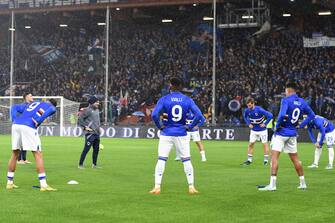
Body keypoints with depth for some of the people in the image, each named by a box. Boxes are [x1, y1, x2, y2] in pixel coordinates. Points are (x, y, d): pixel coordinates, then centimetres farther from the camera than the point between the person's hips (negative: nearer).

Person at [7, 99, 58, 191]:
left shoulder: (32, 104, 34)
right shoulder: (52, 107, 18)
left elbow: (14, 107, 25)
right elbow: (50, 110, -8)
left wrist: (14, 120, 13)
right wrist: (38, 121, -10)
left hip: (16, 125, 6)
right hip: (29, 127, -6)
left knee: (15, 154, 17)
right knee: (38, 155, -1)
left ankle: (9, 183, 22)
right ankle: (43, 185, -6)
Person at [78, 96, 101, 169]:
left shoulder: (97, 110, 15)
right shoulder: (87, 110, -11)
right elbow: (80, 119, -14)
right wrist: (85, 127, -16)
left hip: (97, 133, 9)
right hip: (90, 133, -9)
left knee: (96, 149, 12)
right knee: (86, 149, -9)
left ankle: (94, 164, 22)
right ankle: (80, 165, -3)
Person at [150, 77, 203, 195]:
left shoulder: (164, 99, -5)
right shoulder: (187, 100, 0)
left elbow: (154, 114, -16)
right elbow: (198, 115, -9)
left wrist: (160, 126, -3)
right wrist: (190, 126, 0)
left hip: (166, 133, -1)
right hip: (182, 134, 1)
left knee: (161, 160, 3)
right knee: (186, 160, 10)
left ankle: (157, 187, -1)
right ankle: (191, 187, 9)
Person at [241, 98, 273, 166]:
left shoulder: (259, 110, -25)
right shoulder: (247, 110, -10)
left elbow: (270, 115, -24)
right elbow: (245, 117, 15)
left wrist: (265, 124, -20)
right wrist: (248, 123, 1)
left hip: (262, 130, -4)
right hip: (254, 130, 5)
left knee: (265, 144, 2)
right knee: (251, 144, 2)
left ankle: (266, 160, 11)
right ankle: (249, 160, 9)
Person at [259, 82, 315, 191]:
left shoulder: (286, 100, -13)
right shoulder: (302, 102, 8)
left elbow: (282, 115, -27)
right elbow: (311, 115, 14)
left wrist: (277, 126, -13)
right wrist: (301, 125, 13)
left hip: (281, 133, -7)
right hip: (293, 134, 7)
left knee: (274, 157, -7)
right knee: (295, 159, 17)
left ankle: (272, 184, -14)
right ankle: (303, 183, 22)